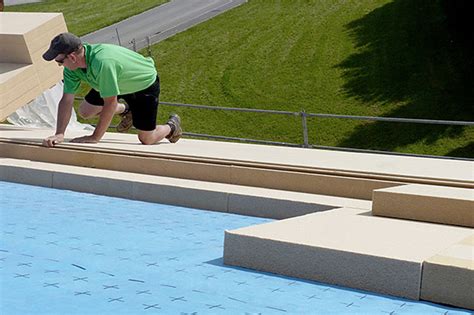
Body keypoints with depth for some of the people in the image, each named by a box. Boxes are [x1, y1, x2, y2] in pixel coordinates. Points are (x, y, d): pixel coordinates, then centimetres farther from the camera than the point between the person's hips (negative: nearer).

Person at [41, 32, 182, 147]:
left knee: (146, 139, -3)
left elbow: (110, 103, -37)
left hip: (144, 83, -7)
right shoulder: (71, 65, -20)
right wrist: (59, 134, -27)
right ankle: (125, 110, 29)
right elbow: (67, 99, -17)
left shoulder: (102, 62, -45)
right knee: (84, 111, 5)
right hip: (120, 83, 7)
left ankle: (172, 126, 30)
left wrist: (95, 138, -30)